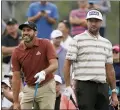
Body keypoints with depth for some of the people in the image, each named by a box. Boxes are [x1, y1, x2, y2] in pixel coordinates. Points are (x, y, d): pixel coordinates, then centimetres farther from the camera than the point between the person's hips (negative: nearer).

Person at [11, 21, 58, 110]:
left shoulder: (46, 44, -11)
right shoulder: (17, 52, -7)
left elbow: (54, 65, -17)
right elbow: (16, 78, -5)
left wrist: (44, 72, -40)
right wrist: (16, 102, -9)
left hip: (46, 87, -2)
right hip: (29, 88, 2)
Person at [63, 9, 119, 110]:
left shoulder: (107, 43, 17)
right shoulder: (77, 40, 2)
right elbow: (67, 64, -2)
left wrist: (114, 92, 15)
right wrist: (68, 87, -10)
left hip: (102, 86, 5)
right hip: (85, 86, -5)